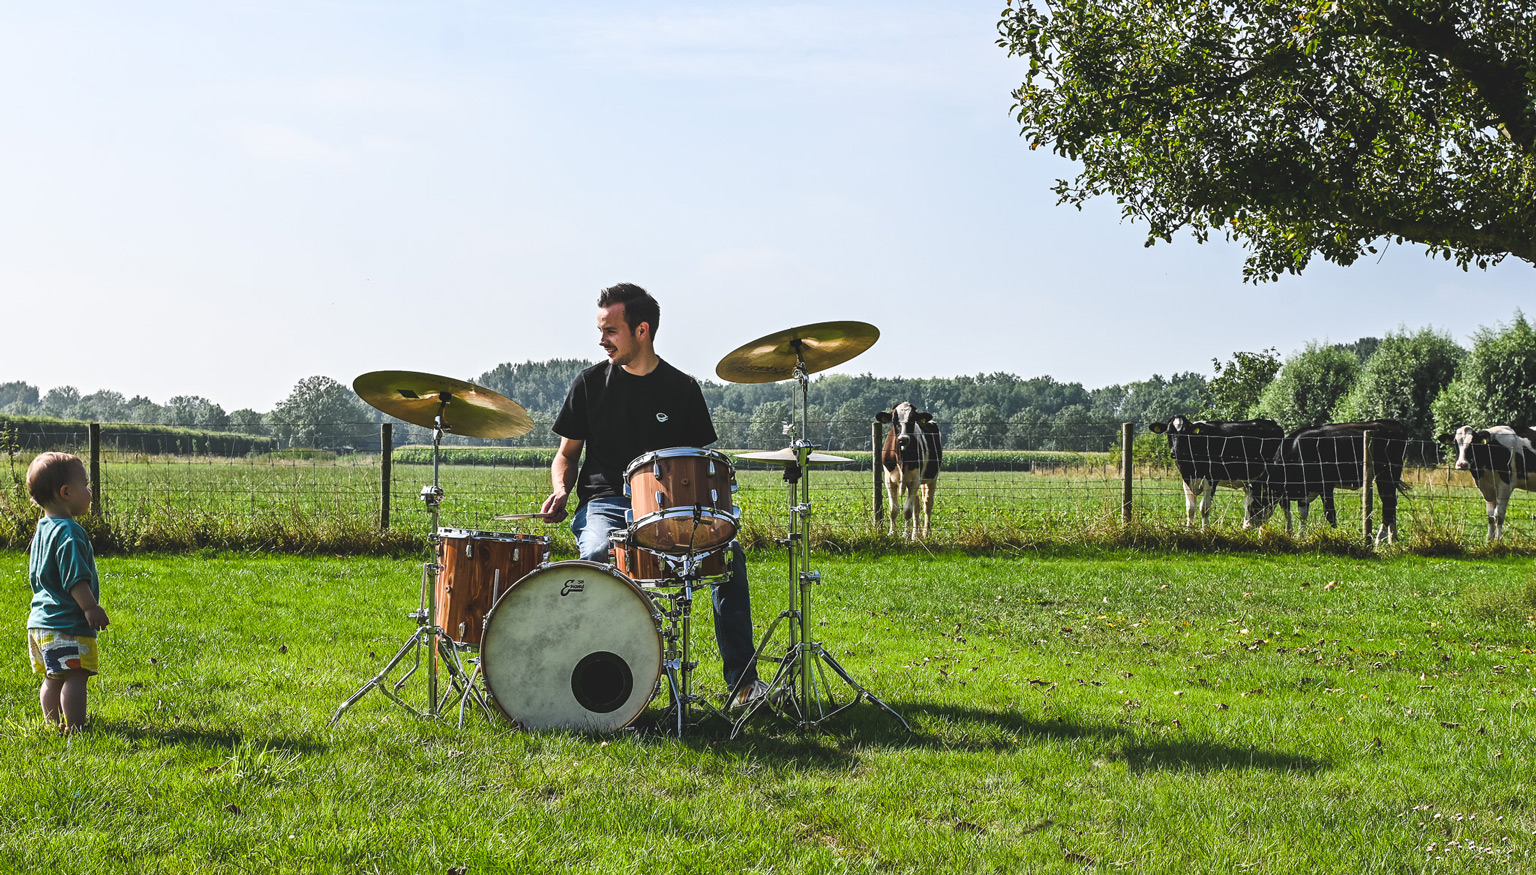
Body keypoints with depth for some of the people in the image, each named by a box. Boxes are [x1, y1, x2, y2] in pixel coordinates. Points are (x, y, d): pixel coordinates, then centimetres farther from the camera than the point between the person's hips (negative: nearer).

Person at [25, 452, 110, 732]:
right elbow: (74, 577, -23)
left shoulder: (43, 530, 15)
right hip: (67, 625, -11)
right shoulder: (69, 532, -17)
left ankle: (56, 727, 22)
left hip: (40, 621, 11)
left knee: (53, 678, 16)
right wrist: (91, 607, -20)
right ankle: (75, 731, -13)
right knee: (75, 677, -11)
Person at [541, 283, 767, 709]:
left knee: (728, 552, -25)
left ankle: (742, 681, -20)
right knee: (595, 555, -37)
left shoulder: (683, 389, 7)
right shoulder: (591, 382, 5)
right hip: (604, 504, -1)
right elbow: (568, 453, 12)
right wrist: (561, 491, -9)